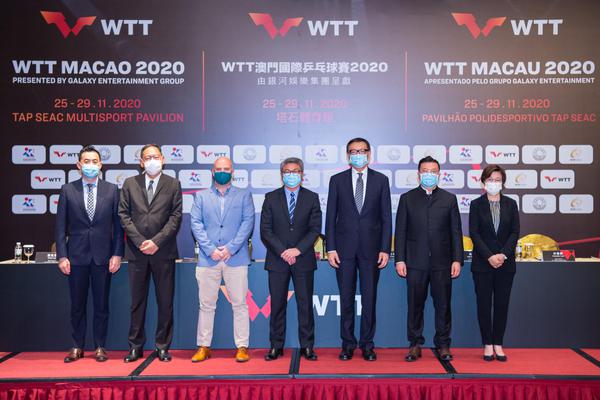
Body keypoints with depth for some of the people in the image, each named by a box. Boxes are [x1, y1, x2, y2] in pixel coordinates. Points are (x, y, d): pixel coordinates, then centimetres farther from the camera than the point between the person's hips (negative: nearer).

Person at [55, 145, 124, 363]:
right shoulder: (67, 190, 4)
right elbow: (61, 226, 3)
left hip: (103, 255, 0)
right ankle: (77, 347, 22)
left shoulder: (112, 190, 3)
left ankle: (100, 347, 18)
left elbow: (118, 225, 3)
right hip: (76, 255, 0)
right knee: (77, 304, 9)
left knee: (101, 304, 6)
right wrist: (62, 256, -4)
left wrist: (117, 254, -4)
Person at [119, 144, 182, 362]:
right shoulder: (130, 183, 10)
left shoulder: (173, 184, 6)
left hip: (163, 252, -1)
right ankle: (136, 346, 17)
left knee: (165, 302, 4)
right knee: (137, 301, 7)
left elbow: (176, 216, -1)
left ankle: (162, 346, 15)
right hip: (137, 252, 1)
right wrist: (140, 241, -8)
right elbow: (123, 215, 4)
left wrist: (157, 241, -11)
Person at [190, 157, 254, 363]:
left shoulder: (244, 195, 9)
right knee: (206, 304, 7)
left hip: (236, 258, -1)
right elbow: (196, 224, 4)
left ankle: (242, 347, 9)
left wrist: (231, 248, -11)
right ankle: (203, 347, 16)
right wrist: (210, 249, -9)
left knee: (239, 304, 1)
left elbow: (248, 222, -1)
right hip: (208, 258, 1)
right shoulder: (201, 196, 13)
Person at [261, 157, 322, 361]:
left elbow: (315, 229, -1)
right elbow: (265, 230, 0)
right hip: (277, 260, 0)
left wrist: (298, 249, -13)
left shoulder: (312, 198, 7)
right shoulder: (271, 198, 6)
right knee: (277, 304, 4)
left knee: (305, 304, 4)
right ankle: (276, 346, 14)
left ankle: (307, 346, 13)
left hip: (303, 260, 0)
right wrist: (282, 252, -11)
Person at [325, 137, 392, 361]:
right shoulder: (337, 180, 5)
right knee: (346, 298, 6)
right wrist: (330, 248, -3)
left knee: (369, 298, 5)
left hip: (370, 248, 0)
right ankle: (348, 343, 18)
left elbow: (386, 217, 3)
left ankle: (367, 344, 17)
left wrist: (385, 249, -4)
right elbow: (330, 217, 3)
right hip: (344, 247, 0)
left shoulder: (381, 180, 5)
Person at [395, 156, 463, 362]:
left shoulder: (449, 199, 9)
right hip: (415, 262, 0)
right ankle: (415, 344, 16)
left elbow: (456, 231, 7)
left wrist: (457, 259, -1)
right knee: (415, 304, 5)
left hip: (442, 262, 1)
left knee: (443, 305, 5)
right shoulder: (407, 198, 7)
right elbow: (400, 231, 4)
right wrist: (399, 260, -3)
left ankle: (443, 345, 18)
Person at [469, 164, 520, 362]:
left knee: (502, 304, 5)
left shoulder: (510, 204, 7)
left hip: (505, 263, 2)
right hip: (482, 263, -1)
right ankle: (487, 345, 11)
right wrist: (489, 256, -14)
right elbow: (474, 233, -5)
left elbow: (515, 232, 1)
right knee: (484, 304, 2)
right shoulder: (476, 204, 2)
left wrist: (503, 254, -12)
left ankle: (498, 344, 13)